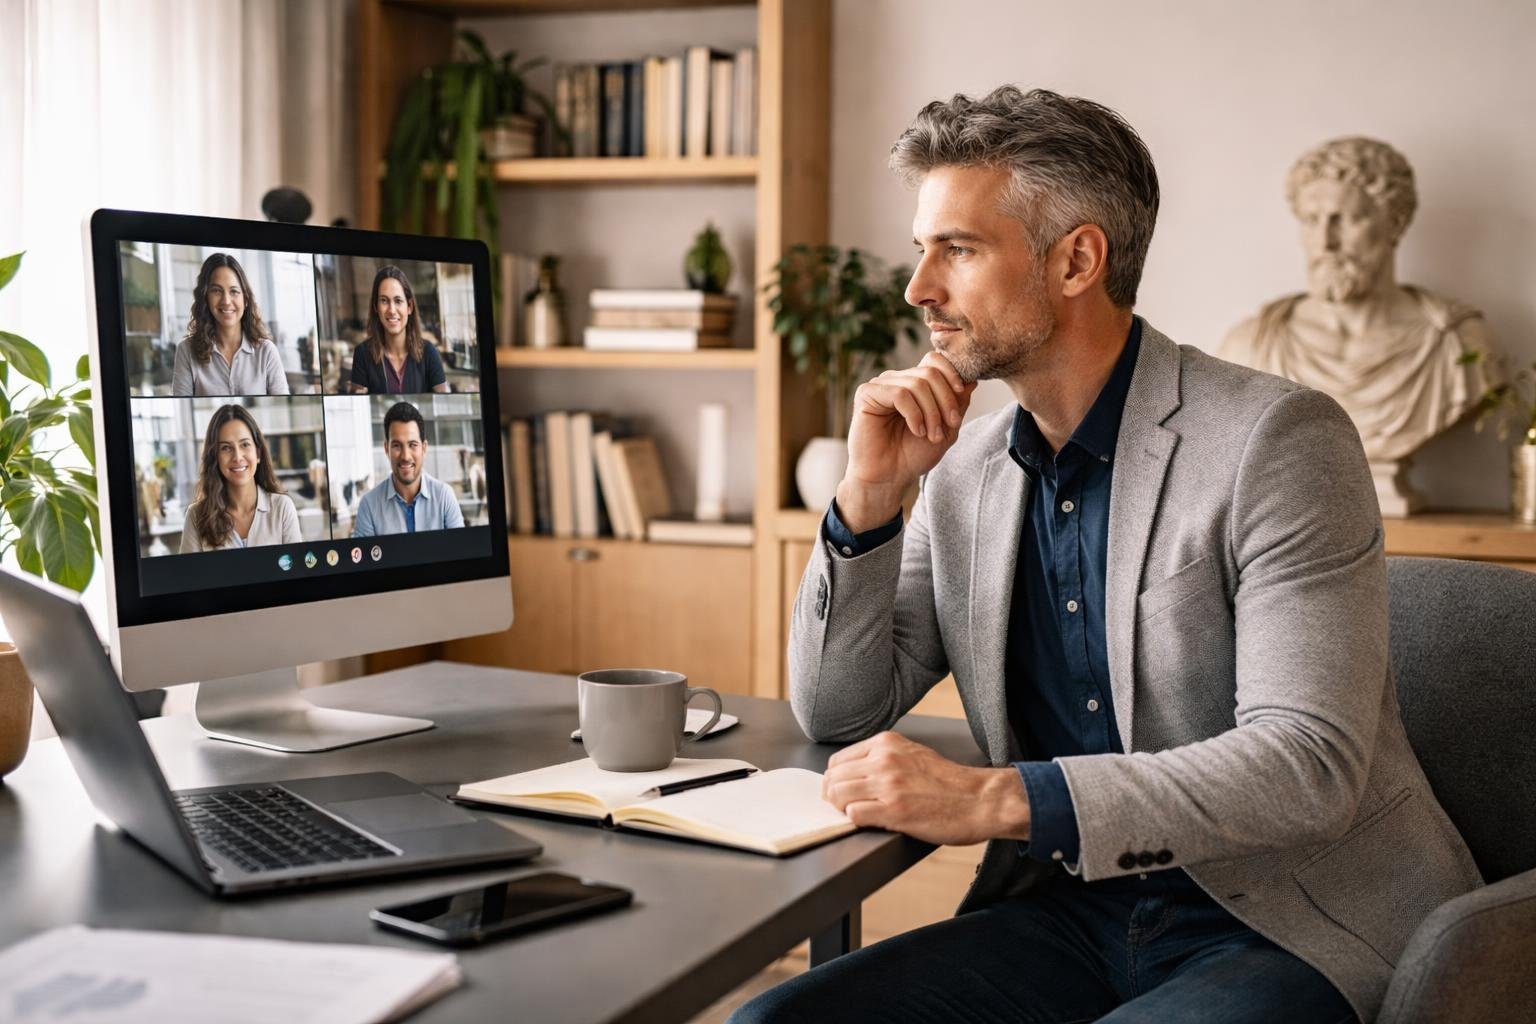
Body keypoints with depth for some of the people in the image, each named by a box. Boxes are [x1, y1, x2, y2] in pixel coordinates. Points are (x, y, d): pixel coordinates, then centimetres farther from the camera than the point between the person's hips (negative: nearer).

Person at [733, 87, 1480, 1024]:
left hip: (1294, 932, -5)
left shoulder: (1278, 439, -13)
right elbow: (838, 714, 8)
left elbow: (1309, 762, -22)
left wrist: (999, 798, -30)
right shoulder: (969, 470, 7)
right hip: (1075, 914, 6)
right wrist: (870, 492, -6)